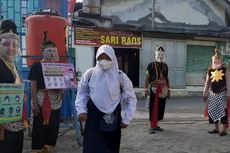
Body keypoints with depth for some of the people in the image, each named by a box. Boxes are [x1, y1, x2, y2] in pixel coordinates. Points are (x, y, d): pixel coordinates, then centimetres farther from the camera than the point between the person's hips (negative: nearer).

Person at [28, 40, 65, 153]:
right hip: (41, 100, -4)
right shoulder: (36, 66, -2)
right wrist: (34, 103, -13)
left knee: (54, 125, 7)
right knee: (40, 126, -1)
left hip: (55, 100, 4)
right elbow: (33, 85, -6)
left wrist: (62, 89, -8)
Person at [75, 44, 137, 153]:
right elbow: (81, 93, 7)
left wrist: (127, 119, -1)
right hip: (93, 118, 0)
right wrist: (81, 110, -7)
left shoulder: (121, 77, -7)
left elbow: (131, 98, 2)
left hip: (113, 120, 0)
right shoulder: (89, 74, -4)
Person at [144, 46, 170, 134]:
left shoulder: (165, 65, 12)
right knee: (153, 108, -5)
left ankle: (156, 125, 21)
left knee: (161, 107, 9)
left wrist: (168, 89, 16)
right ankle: (152, 127, 0)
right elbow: (147, 78, -6)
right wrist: (146, 89, -12)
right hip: (154, 89, -6)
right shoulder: (151, 65, -4)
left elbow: (167, 78, 18)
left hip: (163, 90, 6)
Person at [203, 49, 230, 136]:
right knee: (213, 111, 7)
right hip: (212, 93, 4)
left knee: (223, 111, -5)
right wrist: (205, 94, 10)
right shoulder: (210, 70, 8)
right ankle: (216, 128, 19)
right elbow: (207, 83, 13)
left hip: (222, 93, -4)